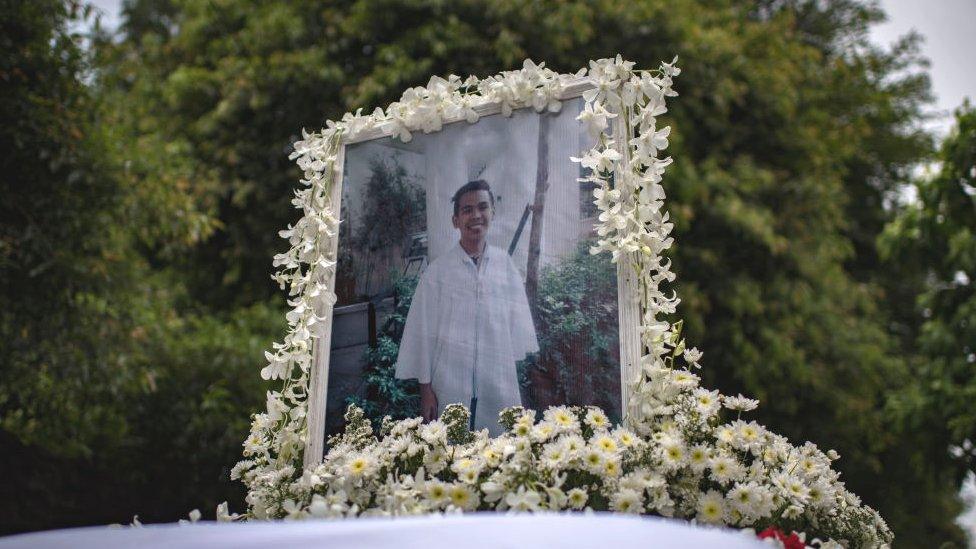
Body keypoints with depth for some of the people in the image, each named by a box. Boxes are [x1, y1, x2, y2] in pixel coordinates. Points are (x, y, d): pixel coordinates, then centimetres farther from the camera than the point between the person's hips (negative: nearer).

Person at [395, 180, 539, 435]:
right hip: (451, 384, -2)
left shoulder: (505, 264, 1)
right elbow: (423, 330, 0)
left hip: (499, 383, 2)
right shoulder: (438, 270, -4)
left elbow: (518, 324, 7)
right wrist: (425, 387, -1)